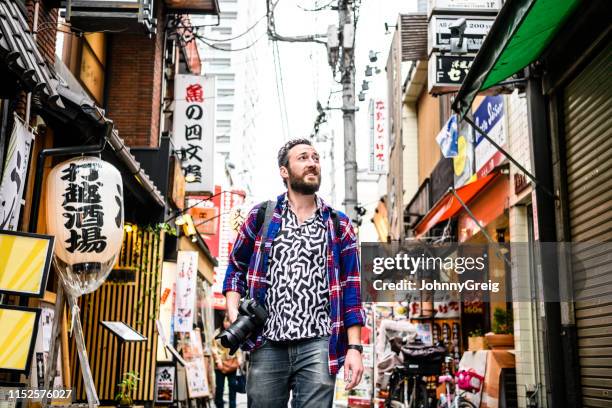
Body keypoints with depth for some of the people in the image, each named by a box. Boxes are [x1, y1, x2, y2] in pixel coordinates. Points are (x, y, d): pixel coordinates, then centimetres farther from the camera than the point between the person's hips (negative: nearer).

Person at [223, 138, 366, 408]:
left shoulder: (339, 225, 10)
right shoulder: (261, 216, 10)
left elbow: (351, 288, 7)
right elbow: (236, 268, 15)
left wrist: (354, 347, -1)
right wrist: (233, 313, -4)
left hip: (318, 345, 0)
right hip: (268, 344, 0)